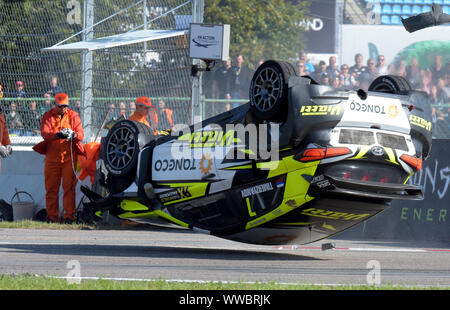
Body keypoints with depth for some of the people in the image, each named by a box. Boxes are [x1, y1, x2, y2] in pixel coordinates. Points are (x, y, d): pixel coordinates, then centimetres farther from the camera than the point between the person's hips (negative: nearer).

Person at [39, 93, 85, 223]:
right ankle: (52, 216, 10)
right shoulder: (48, 116, 6)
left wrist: (73, 134, -27)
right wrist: (57, 135, -31)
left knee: (69, 187, -5)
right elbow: (44, 133, -12)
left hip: (69, 156, -1)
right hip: (52, 157, 1)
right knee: (51, 188, 4)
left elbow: (81, 134, -3)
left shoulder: (73, 116, 7)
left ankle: (69, 216, -3)